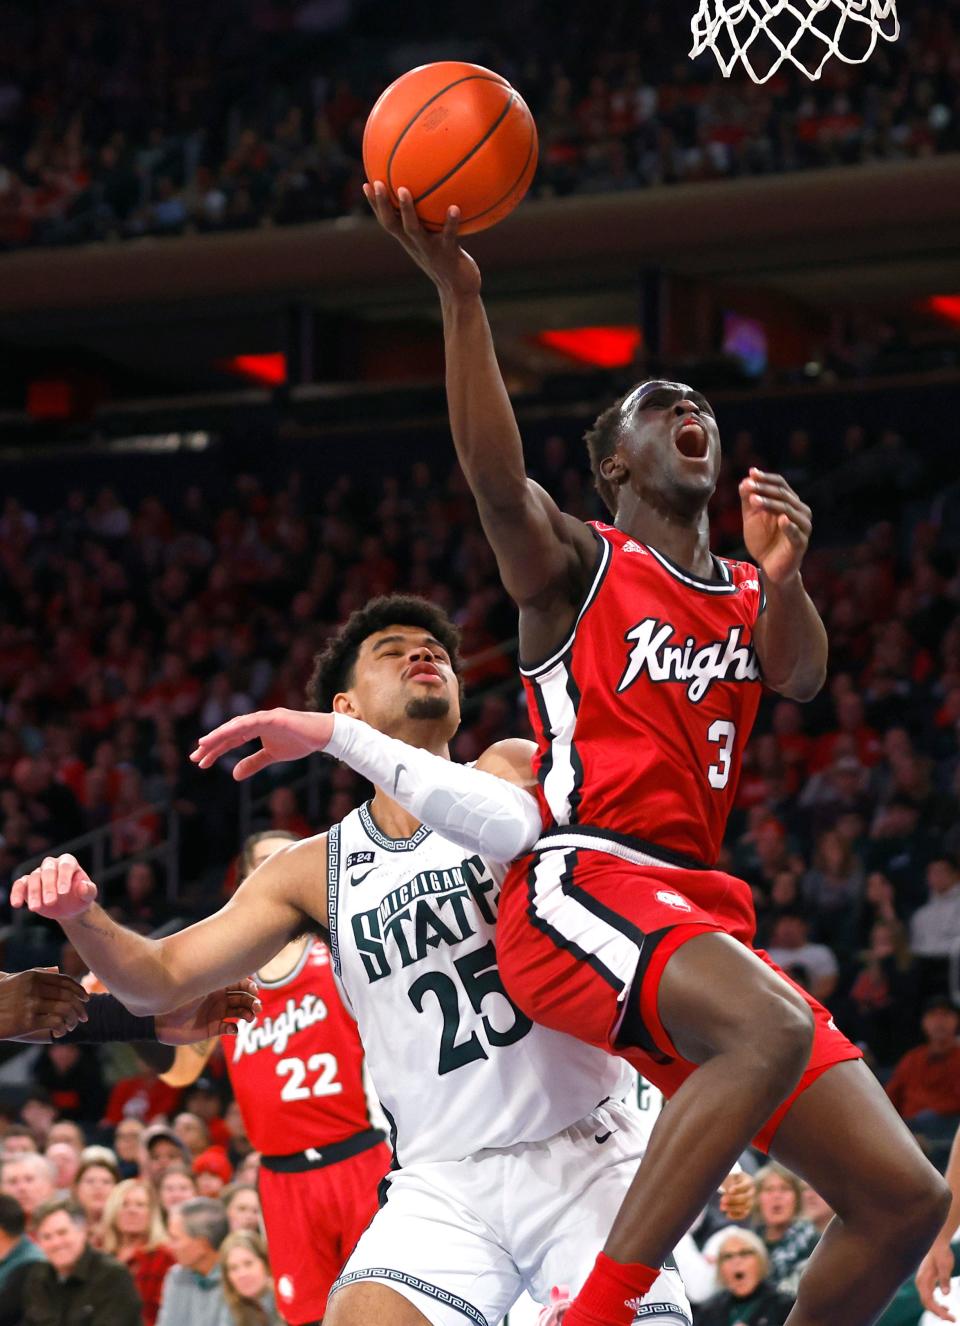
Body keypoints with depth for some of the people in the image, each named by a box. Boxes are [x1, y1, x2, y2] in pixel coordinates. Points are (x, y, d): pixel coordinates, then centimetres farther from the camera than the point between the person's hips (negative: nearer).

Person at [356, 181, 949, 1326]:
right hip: (581, 884, -7)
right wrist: (459, 294, -29)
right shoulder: (575, 565, 6)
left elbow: (800, 678, 3)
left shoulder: (748, 595, 25)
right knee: (775, 1028, -37)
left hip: (703, 912, 7)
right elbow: (497, 481, -16)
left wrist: (783, 578, -19)